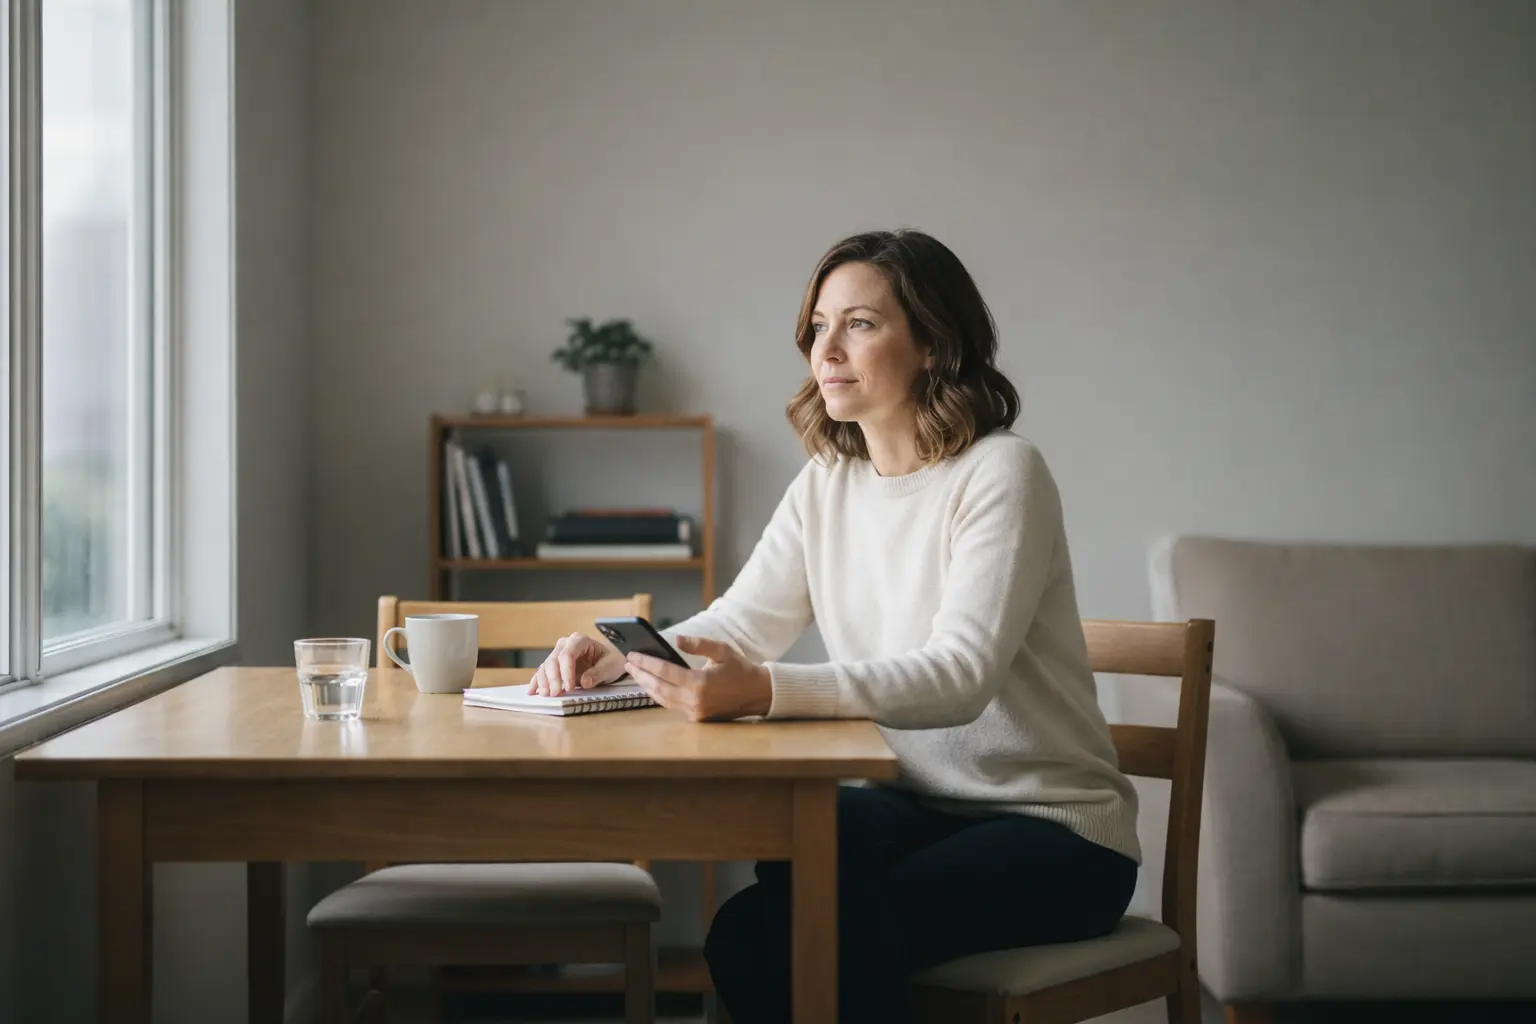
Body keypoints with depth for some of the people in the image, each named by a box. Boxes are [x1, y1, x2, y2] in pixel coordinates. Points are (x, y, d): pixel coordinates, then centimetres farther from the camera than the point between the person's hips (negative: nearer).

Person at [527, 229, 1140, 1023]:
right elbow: (736, 624, 4)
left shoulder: (1000, 473, -14)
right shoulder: (828, 481, 8)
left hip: (1056, 835, -5)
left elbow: (959, 676, -27)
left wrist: (765, 690, -40)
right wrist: (615, 658, -17)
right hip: (921, 805, 5)